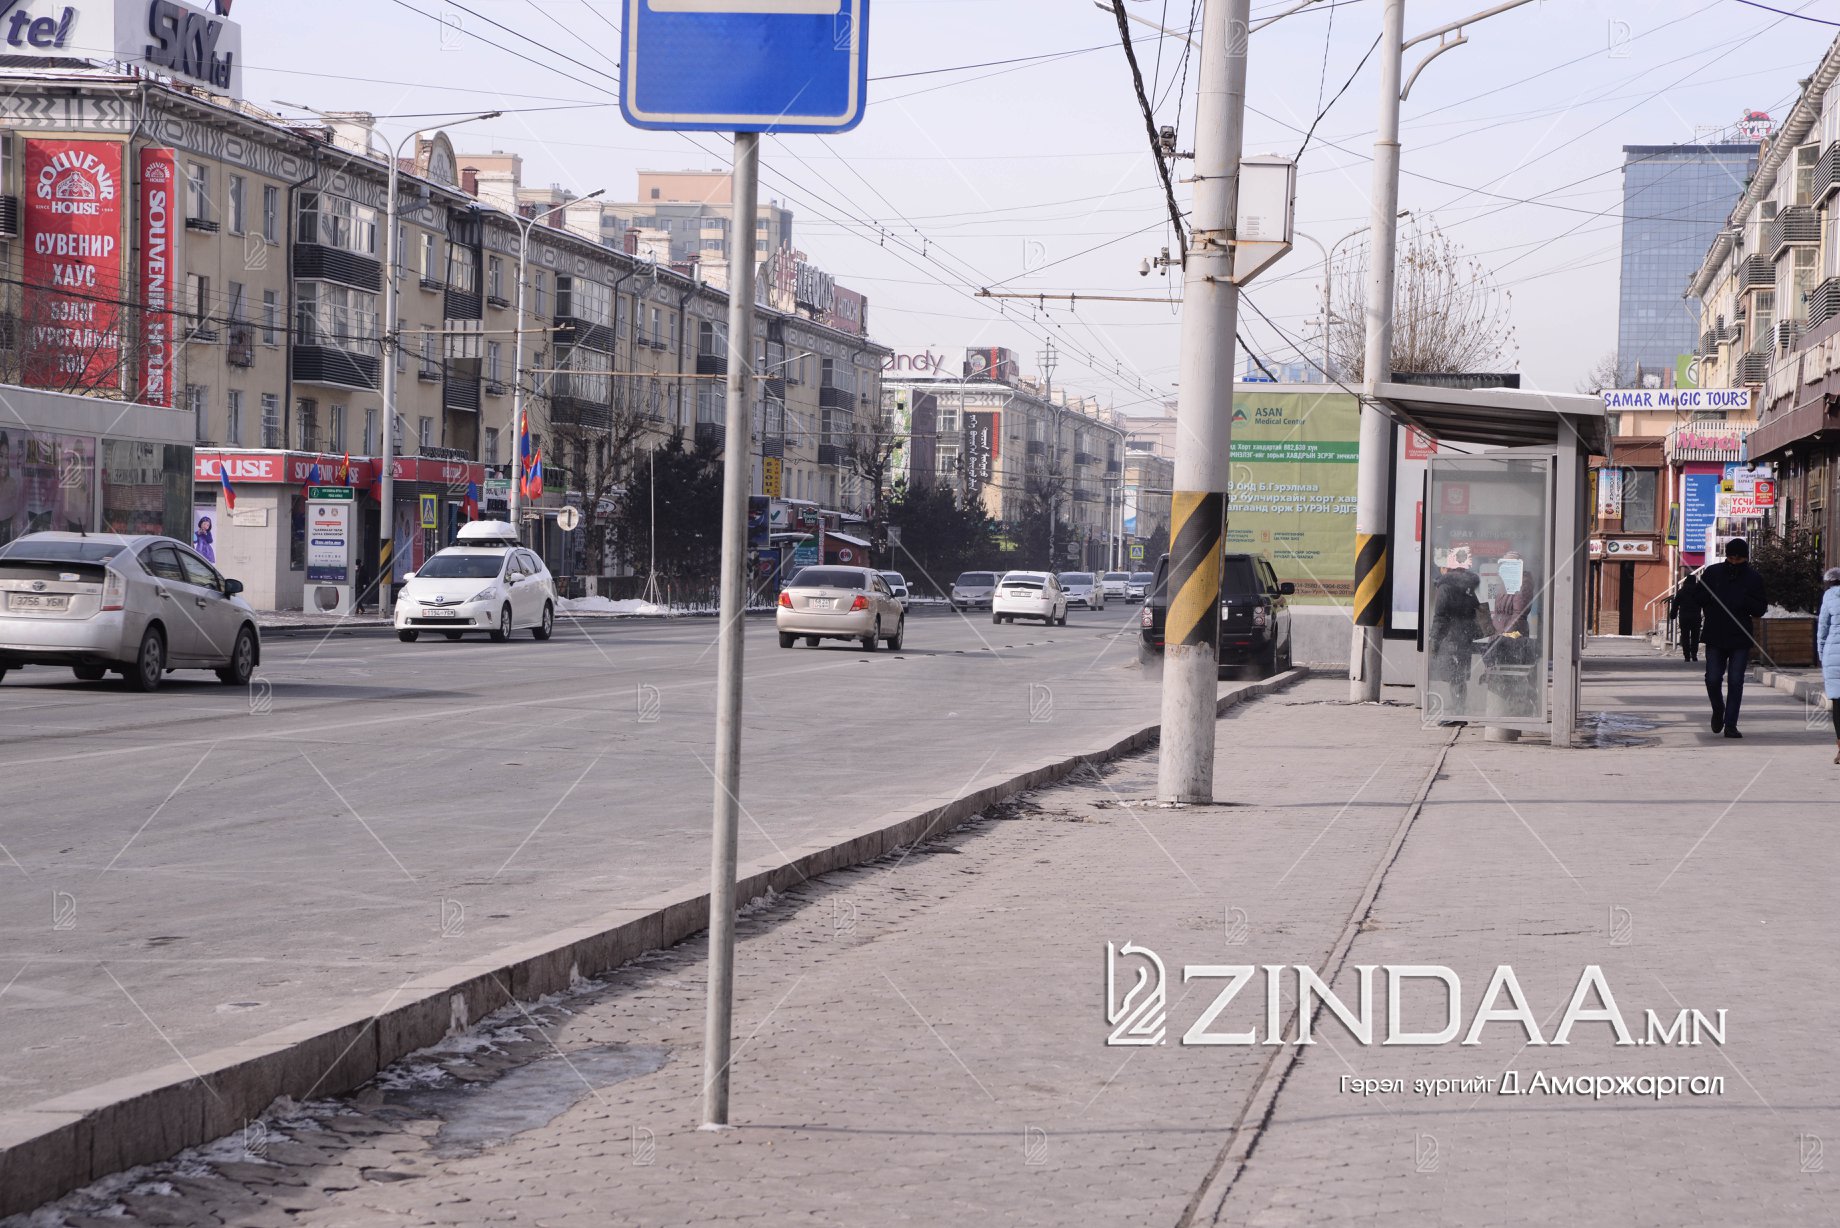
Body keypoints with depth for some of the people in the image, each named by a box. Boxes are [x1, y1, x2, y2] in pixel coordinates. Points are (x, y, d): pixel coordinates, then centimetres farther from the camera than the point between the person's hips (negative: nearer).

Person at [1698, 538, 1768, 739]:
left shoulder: (1753, 579, 2)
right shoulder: (1712, 573, 3)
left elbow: (1760, 609, 2)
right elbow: (1699, 600, 6)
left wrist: (1745, 602, -18)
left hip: (1740, 639, -1)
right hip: (1715, 637, 1)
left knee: (1735, 682, -3)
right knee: (1712, 679, -2)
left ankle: (1730, 724, 3)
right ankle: (1718, 710, 27)